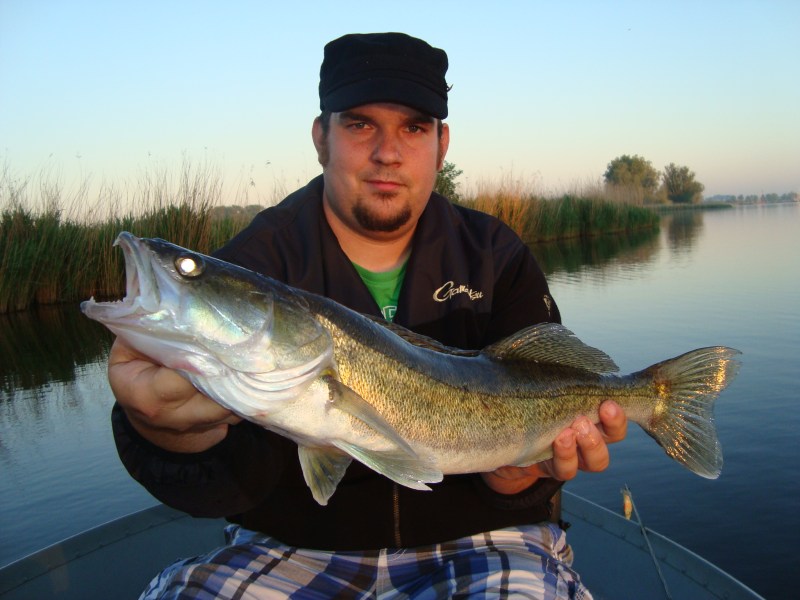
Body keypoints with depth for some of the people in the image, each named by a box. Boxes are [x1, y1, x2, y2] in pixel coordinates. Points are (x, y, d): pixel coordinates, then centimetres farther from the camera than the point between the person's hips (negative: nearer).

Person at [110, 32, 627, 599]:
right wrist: (170, 429, -41)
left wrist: (519, 466, -30)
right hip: (296, 546, 0)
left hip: (473, 539, 1)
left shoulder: (498, 259, -1)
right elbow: (229, 483, -18)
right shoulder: (253, 263, -7)